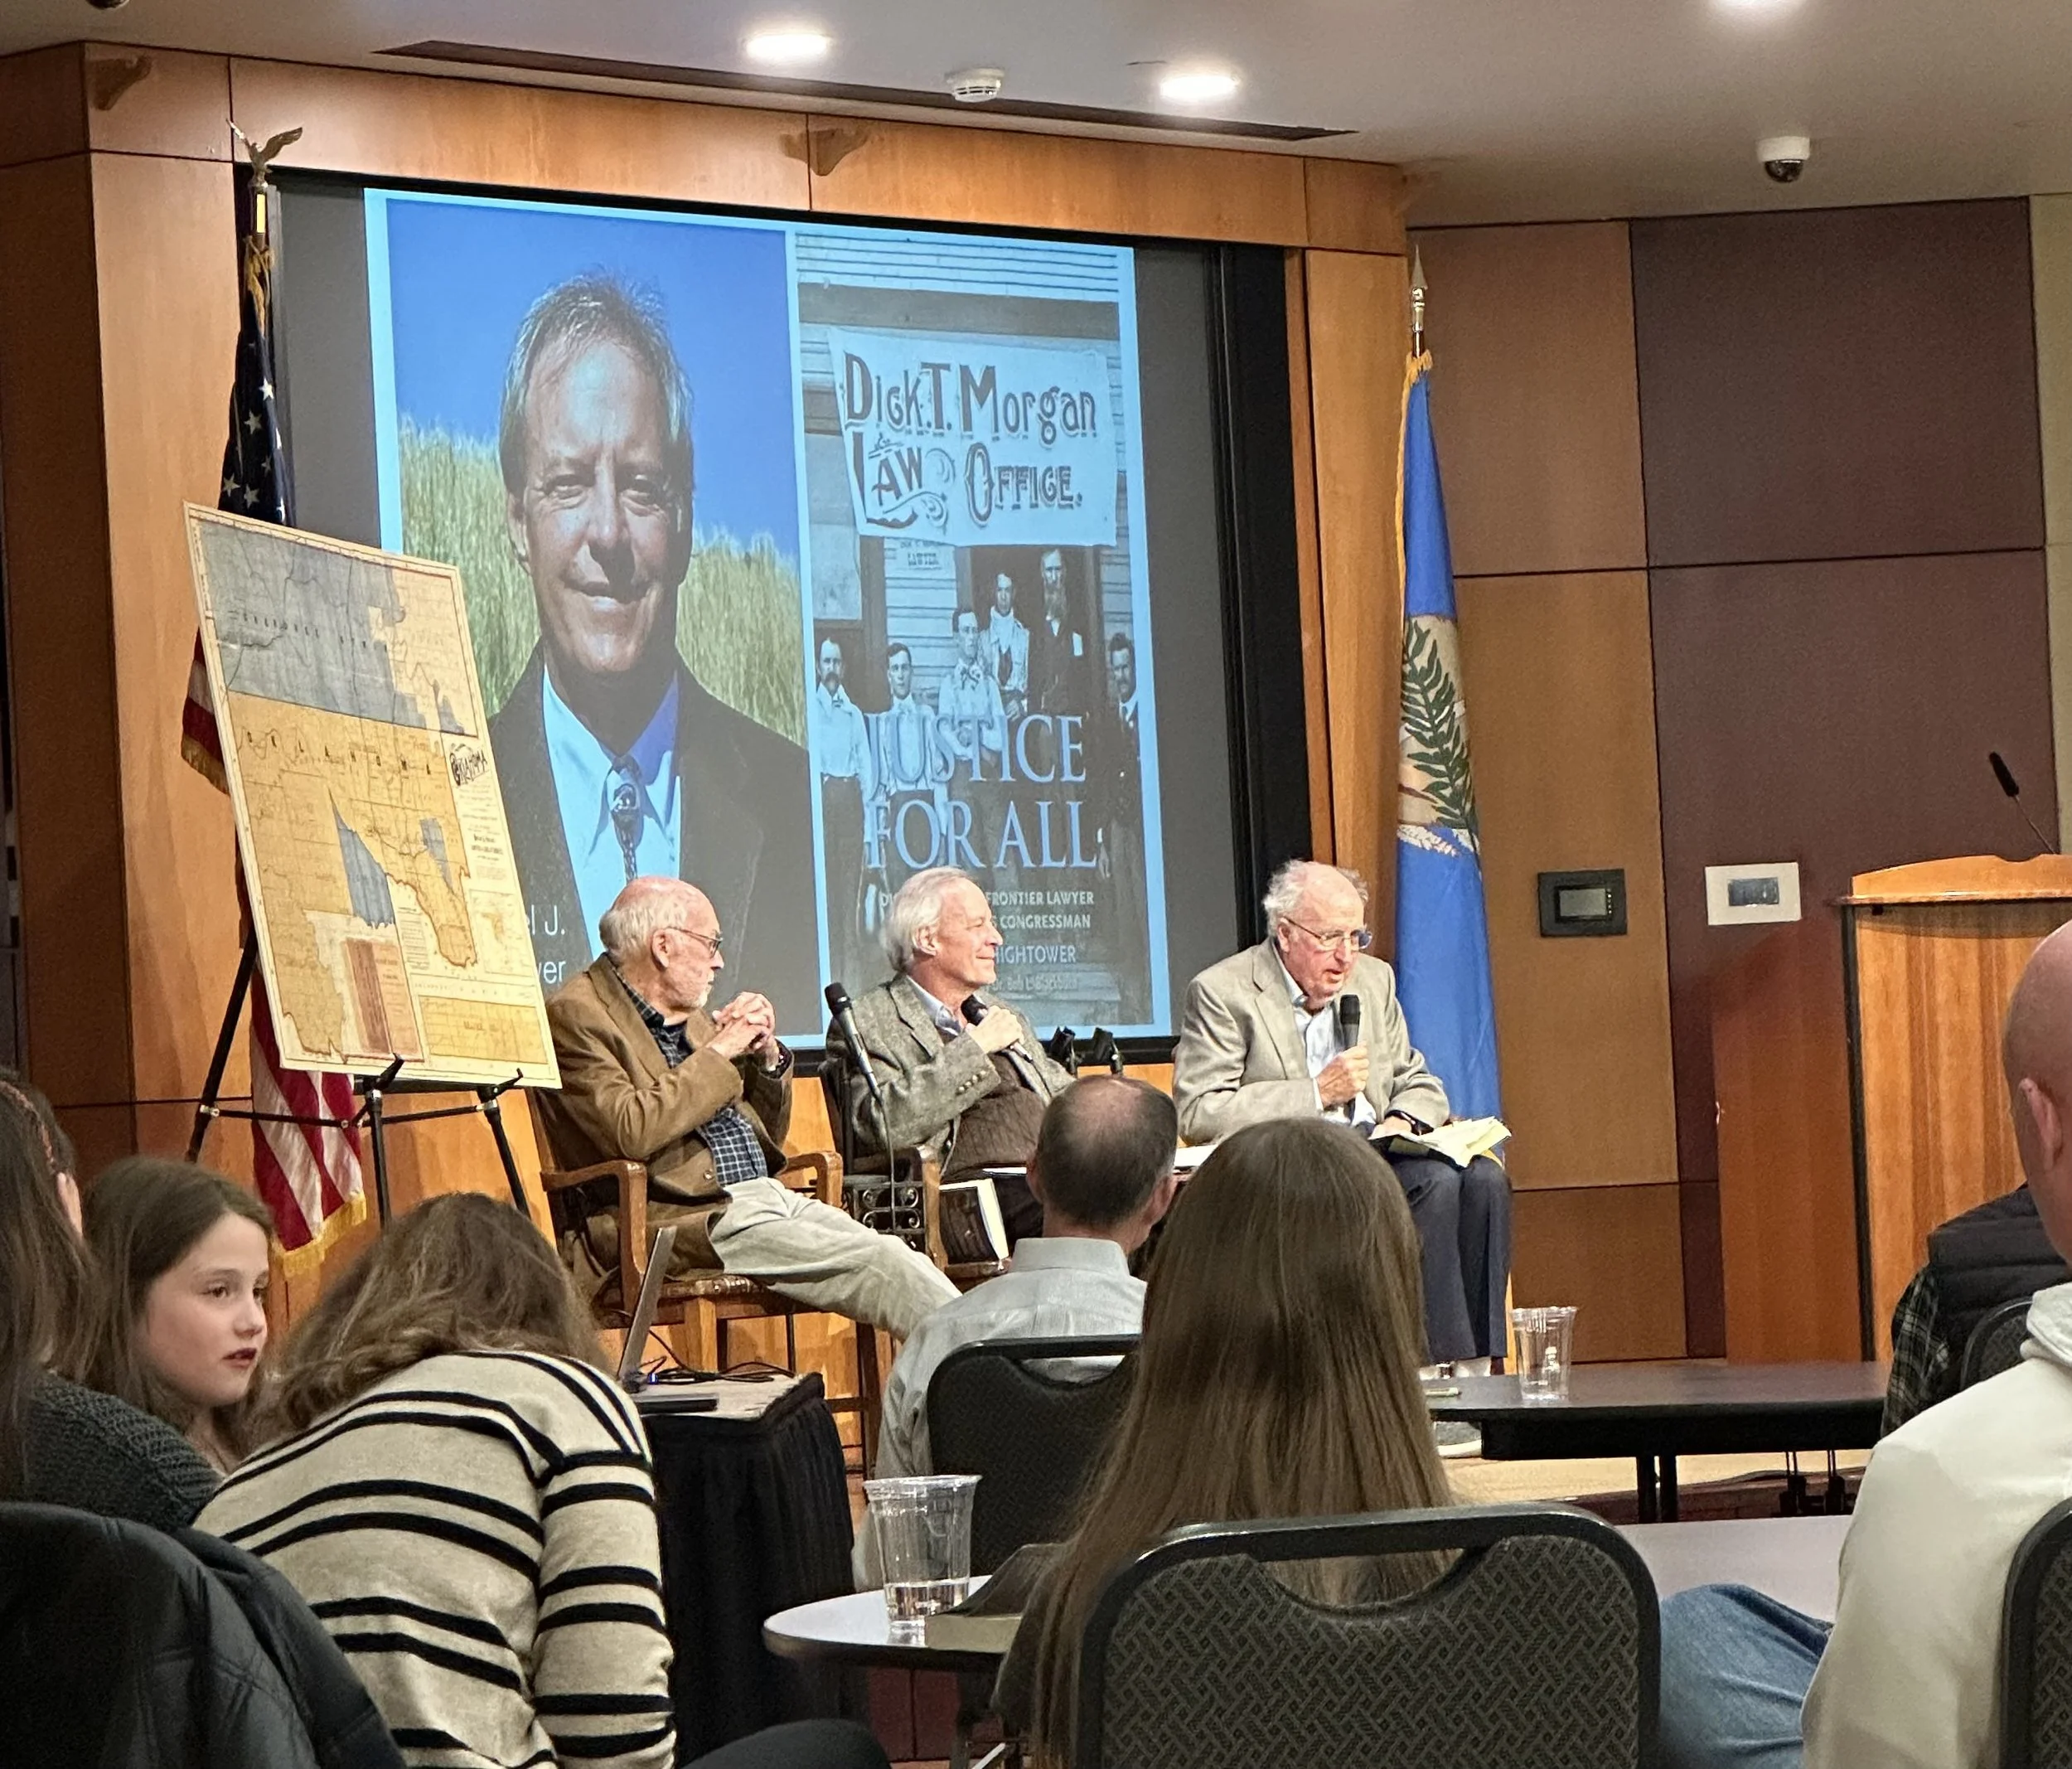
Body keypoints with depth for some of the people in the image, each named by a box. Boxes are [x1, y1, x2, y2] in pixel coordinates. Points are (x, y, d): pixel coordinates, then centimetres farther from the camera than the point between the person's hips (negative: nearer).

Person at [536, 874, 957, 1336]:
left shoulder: (689, 1017, 20)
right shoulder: (576, 1016, -5)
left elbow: (770, 1134, 27)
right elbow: (631, 1133, -21)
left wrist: (766, 1055, 8)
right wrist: (718, 1051, -11)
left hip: (766, 1195, 8)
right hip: (684, 1219, -8)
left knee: (896, 1260, -16)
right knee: (880, 1263, -24)